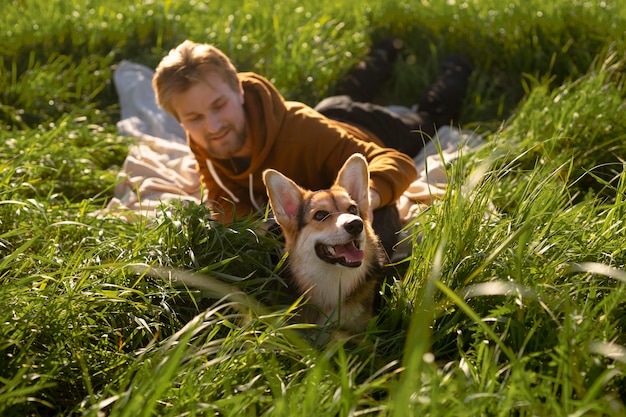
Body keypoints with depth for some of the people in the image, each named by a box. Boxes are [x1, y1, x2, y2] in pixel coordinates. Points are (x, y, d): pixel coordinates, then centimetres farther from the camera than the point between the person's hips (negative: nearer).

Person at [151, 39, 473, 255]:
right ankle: (385, 55, 66)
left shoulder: (300, 131, -53)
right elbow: (223, 204, -24)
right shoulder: (202, 141, -35)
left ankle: (455, 73, 57)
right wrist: (257, 222, -47)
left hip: (367, 133, -4)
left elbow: (400, 164, -54)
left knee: (426, 117, 31)